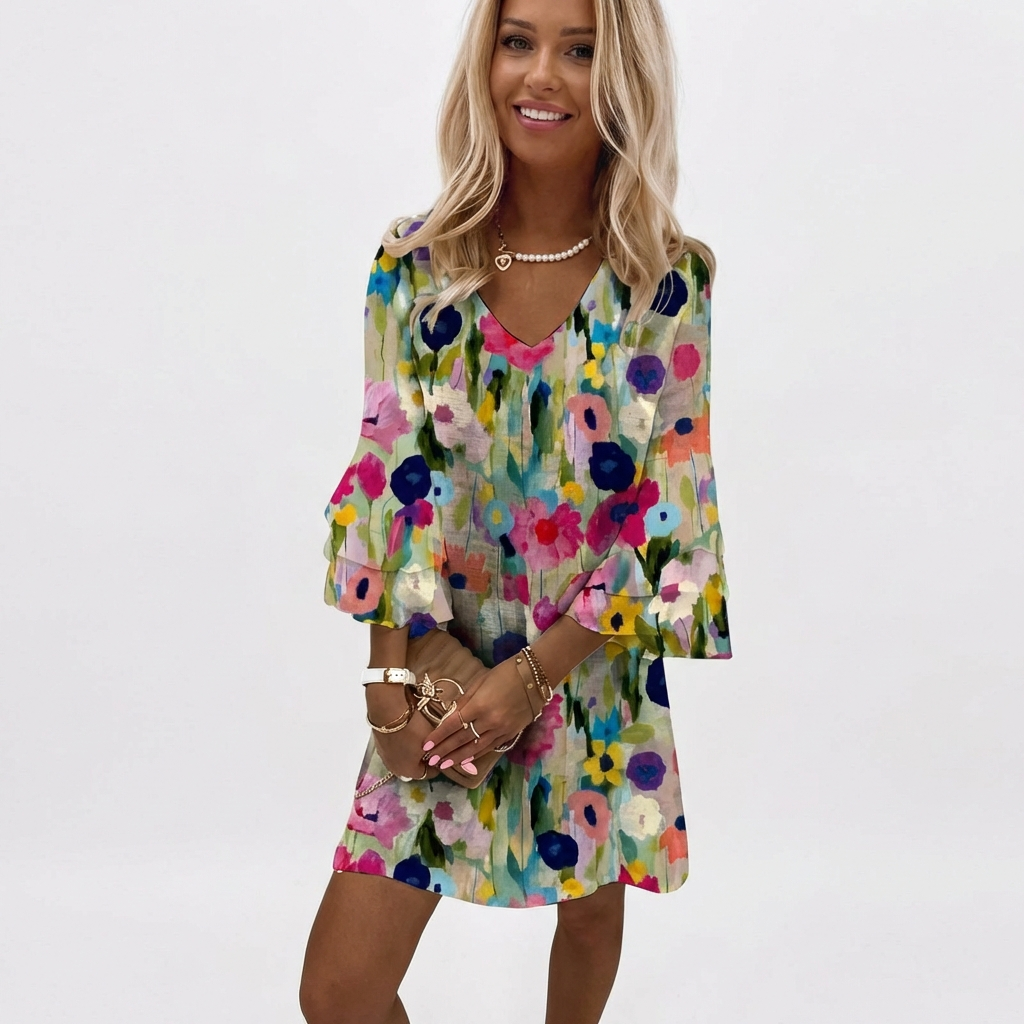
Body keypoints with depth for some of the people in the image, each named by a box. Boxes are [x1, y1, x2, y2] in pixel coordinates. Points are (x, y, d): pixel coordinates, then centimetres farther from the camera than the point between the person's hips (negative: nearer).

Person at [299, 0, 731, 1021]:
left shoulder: (673, 281, -10)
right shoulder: (416, 259, -4)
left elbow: (669, 510, -10)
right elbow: (392, 471, -2)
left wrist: (535, 671, -14)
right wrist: (389, 660, -8)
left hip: (593, 666, -1)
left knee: (590, 907, 20)